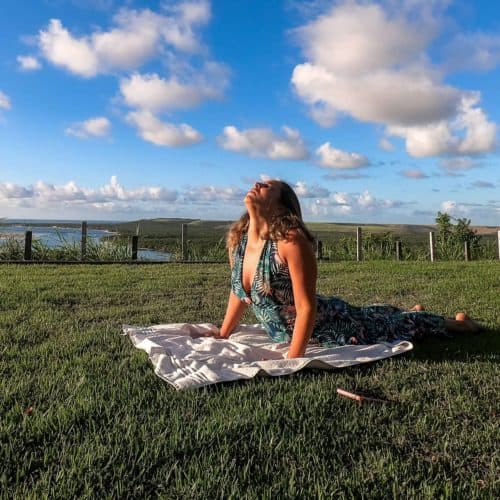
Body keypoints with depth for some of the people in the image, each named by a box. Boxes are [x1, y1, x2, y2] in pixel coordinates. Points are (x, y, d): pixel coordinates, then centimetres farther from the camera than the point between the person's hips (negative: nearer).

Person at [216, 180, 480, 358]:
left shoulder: (291, 240, -32)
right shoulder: (236, 239, -10)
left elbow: (307, 306, -32)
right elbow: (238, 292, 4)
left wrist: (293, 357, -30)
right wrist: (222, 335, 10)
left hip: (329, 324, -7)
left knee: (390, 326, 16)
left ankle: (455, 322, 44)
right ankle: (412, 310, 63)